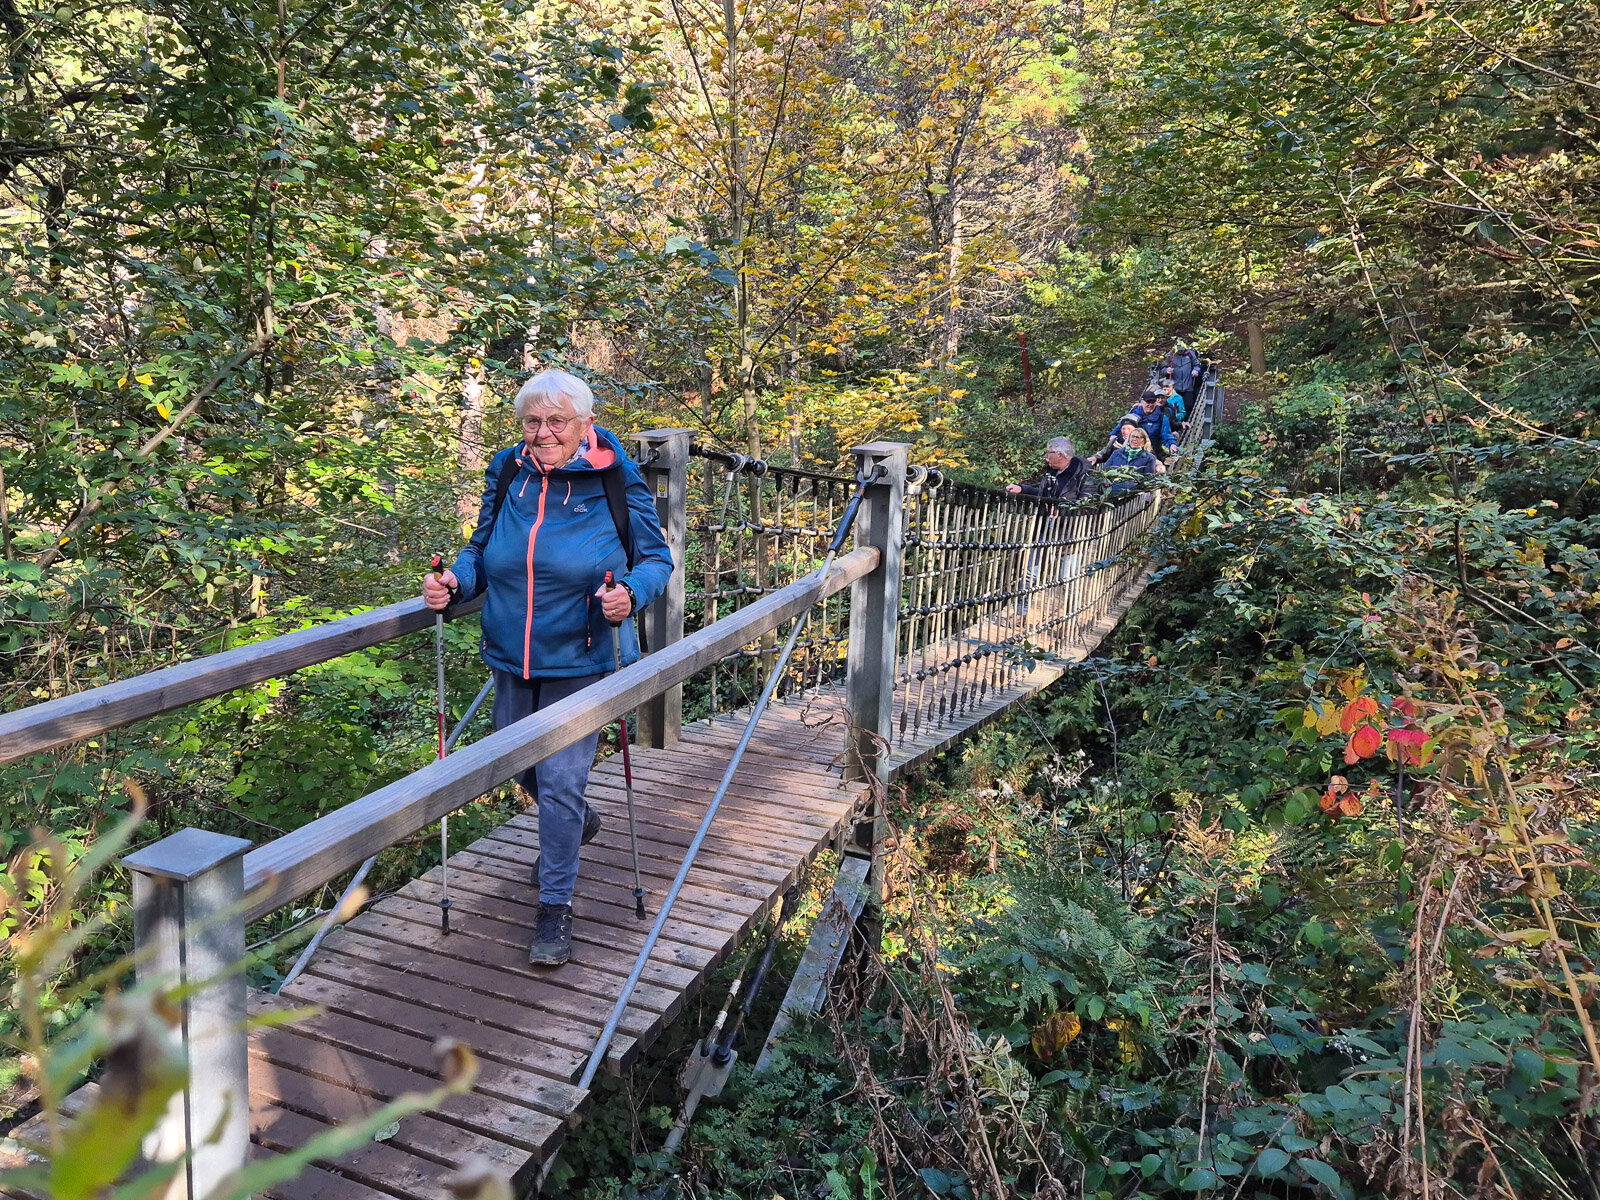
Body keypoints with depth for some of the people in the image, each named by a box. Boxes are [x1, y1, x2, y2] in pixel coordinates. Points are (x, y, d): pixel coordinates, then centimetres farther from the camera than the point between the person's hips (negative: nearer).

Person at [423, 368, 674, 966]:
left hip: (579, 661, -5)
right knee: (521, 765, 20)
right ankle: (574, 823, 53)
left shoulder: (617, 484, -11)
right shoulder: (507, 475, 0)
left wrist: (630, 593, -25)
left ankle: (555, 907, 9)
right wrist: (453, 582, -11)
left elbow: (656, 558, -4)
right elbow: (482, 552, 10)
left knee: (561, 779, -7)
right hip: (511, 658, 5)